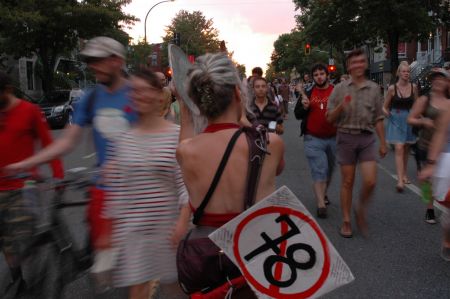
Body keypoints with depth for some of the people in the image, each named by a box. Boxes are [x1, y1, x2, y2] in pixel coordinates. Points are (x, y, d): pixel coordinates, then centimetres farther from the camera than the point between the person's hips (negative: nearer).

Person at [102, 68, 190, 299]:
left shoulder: (177, 135, -7)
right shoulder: (121, 139, 1)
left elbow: (185, 183, -8)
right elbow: (115, 189, 3)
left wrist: (183, 221, -13)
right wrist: (114, 227, 5)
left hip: (167, 224, -1)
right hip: (132, 227, 2)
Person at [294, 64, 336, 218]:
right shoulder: (308, 93, 4)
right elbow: (297, 114, 7)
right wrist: (304, 107, -13)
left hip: (333, 138, 2)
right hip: (313, 139, -1)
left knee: (329, 170, 18)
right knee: (319, 171, -8)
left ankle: (323, 193, 41)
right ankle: (321, 204, -7)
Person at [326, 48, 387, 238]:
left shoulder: (374, 89, 7)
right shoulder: (340, 89, 2)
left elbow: (378, 119, 10)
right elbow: (330, 118, 1)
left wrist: (383, 143, 7)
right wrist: (341, 106, -18)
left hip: (367, 138, 1)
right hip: (346, 137, -1)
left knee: (370, 181, -7)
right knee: (347, 182, 5)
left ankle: (361, 210, 21)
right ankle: (346, 221, 17)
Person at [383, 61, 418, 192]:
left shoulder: (413, 87, 2)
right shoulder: (392, 88, -5)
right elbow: (385, 106, 2)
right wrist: (386, 112, -18)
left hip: (409, 120, 3)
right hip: (396, 120, -3)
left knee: (406, 149, 14)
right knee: (399, 149, -12)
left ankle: (404, 175, 29)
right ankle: (400, 180, -16)